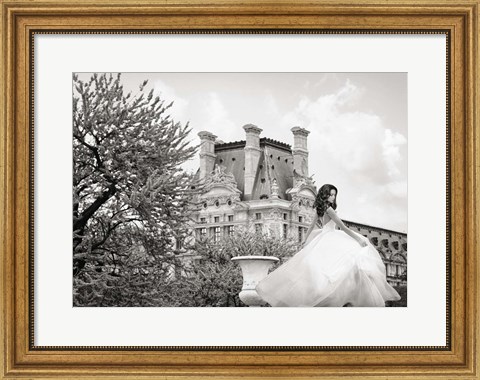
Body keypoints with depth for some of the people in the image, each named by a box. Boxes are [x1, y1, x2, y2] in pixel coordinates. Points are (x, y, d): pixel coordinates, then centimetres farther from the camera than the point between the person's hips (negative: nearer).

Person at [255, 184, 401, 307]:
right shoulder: (329, 209, -15)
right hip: (328, 239, -10)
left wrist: (306, 243, 25)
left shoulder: (320, 210, 12)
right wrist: (358, 238, -15)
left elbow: (311, 228, 18)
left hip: (323, 239, 10)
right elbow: (343, 227, -18)